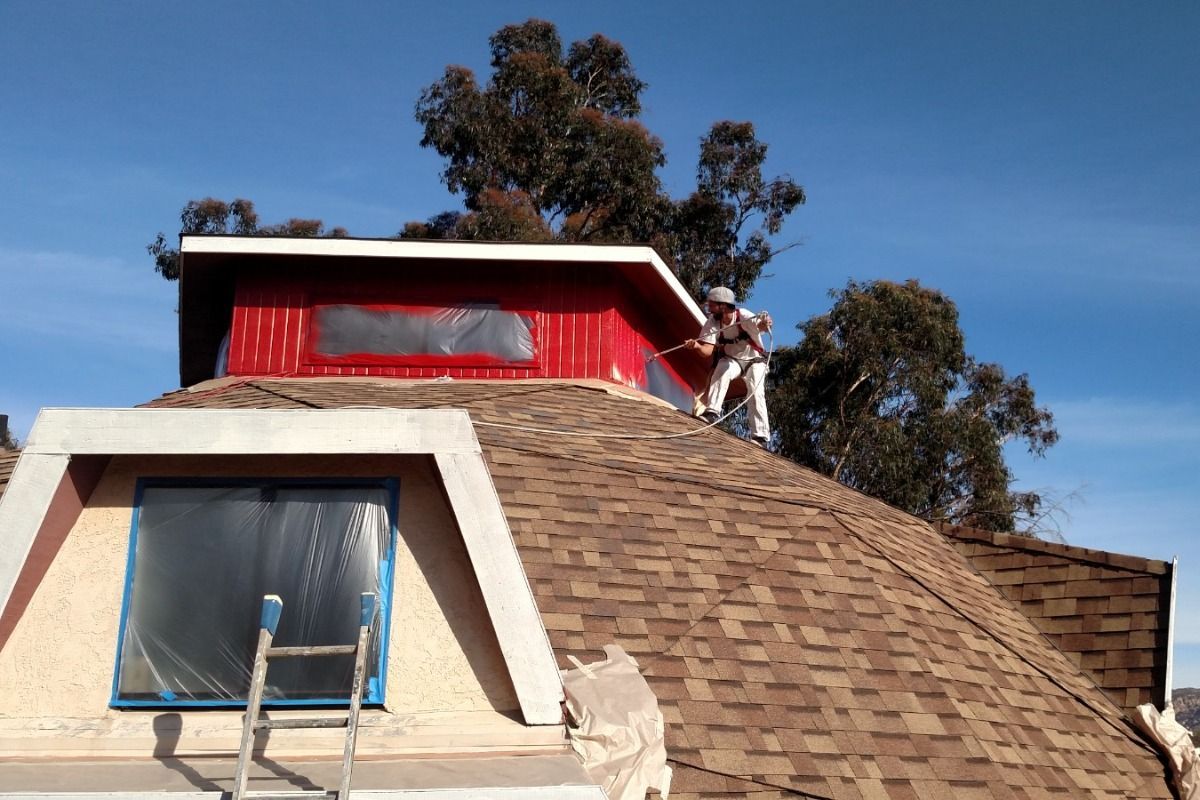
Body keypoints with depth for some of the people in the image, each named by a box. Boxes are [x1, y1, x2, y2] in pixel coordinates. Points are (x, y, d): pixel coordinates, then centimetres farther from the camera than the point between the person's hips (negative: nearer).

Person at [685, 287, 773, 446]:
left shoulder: (743, 316, -30)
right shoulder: (712, 321, -19)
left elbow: (759, 324, -50)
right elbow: (707, 351, -24)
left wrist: (765, 323, -74)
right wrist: (697, 346, -46)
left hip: (754, 360, -3)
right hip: (731, 359, 3)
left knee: (756, 393, -16)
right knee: (721, 372, -29)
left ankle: (760, 437, -12)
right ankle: (712, 412, -31)